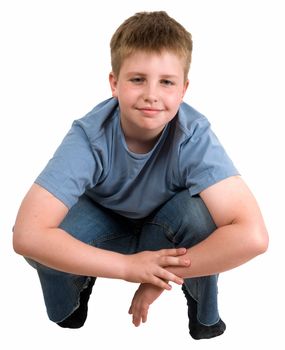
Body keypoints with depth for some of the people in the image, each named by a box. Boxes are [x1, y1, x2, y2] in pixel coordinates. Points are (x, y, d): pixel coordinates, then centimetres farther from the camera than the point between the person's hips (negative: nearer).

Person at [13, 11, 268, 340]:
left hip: (165, 227, 0)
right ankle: (78, 283, 6)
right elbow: (27, 235, -40)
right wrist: (129, 266, -38)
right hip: (103, 220, 0)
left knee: (200, 208, -34)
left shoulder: (195, 136, -32)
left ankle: (205, 313, -4)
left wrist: (163, 273, -36)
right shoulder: (89, 136, -32)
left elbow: (253, 236, -43)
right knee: (45, 239, -31)